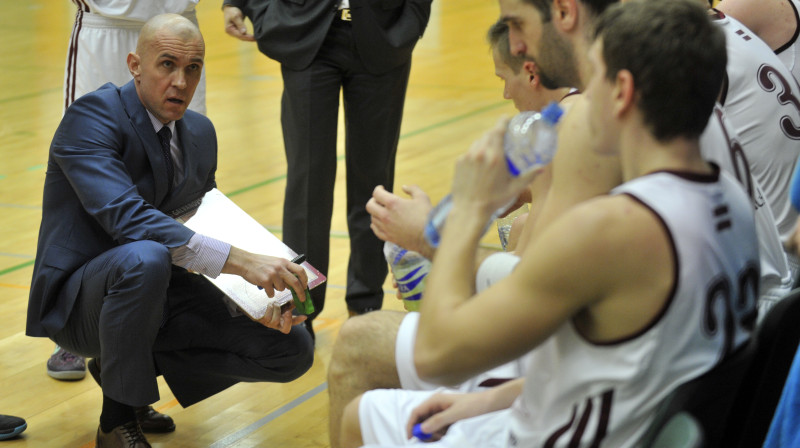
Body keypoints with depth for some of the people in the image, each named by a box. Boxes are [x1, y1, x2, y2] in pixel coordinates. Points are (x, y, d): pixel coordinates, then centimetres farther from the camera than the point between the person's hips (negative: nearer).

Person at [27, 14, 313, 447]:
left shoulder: (200, 132, 6)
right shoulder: (91, 116, -18)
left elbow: (205, 231, 12)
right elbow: (127, 218, -33)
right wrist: (241, 261, -40)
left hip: (161, 289, 7)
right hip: (77, 299, -7)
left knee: (292, 350, -7)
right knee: (144, 258, -41)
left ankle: (119, 365, 8)